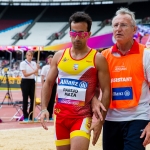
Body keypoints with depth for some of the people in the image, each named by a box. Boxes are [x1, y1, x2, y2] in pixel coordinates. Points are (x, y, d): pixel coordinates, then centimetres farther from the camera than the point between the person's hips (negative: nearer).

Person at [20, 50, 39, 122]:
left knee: (33, 98, 3)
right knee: (25, 99, -2)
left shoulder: (34, 63, 9)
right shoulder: (23, 63, -6)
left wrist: (37, 69, -17)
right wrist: (33, 72, -25)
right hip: (25, 81, -5)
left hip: (32, 81, 5)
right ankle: (25, 117, 3)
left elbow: (36, 73, 2)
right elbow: (25, 74, -15)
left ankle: (31, 116, 11)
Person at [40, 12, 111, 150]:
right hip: (61, 115, 4)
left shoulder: (97, 59, -5)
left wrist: (100, 120, -11)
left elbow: (106, 91, -4)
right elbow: (48, 83, 12)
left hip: (83, 116, -4)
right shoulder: (59, 56, 6)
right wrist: (44, 109, -2)